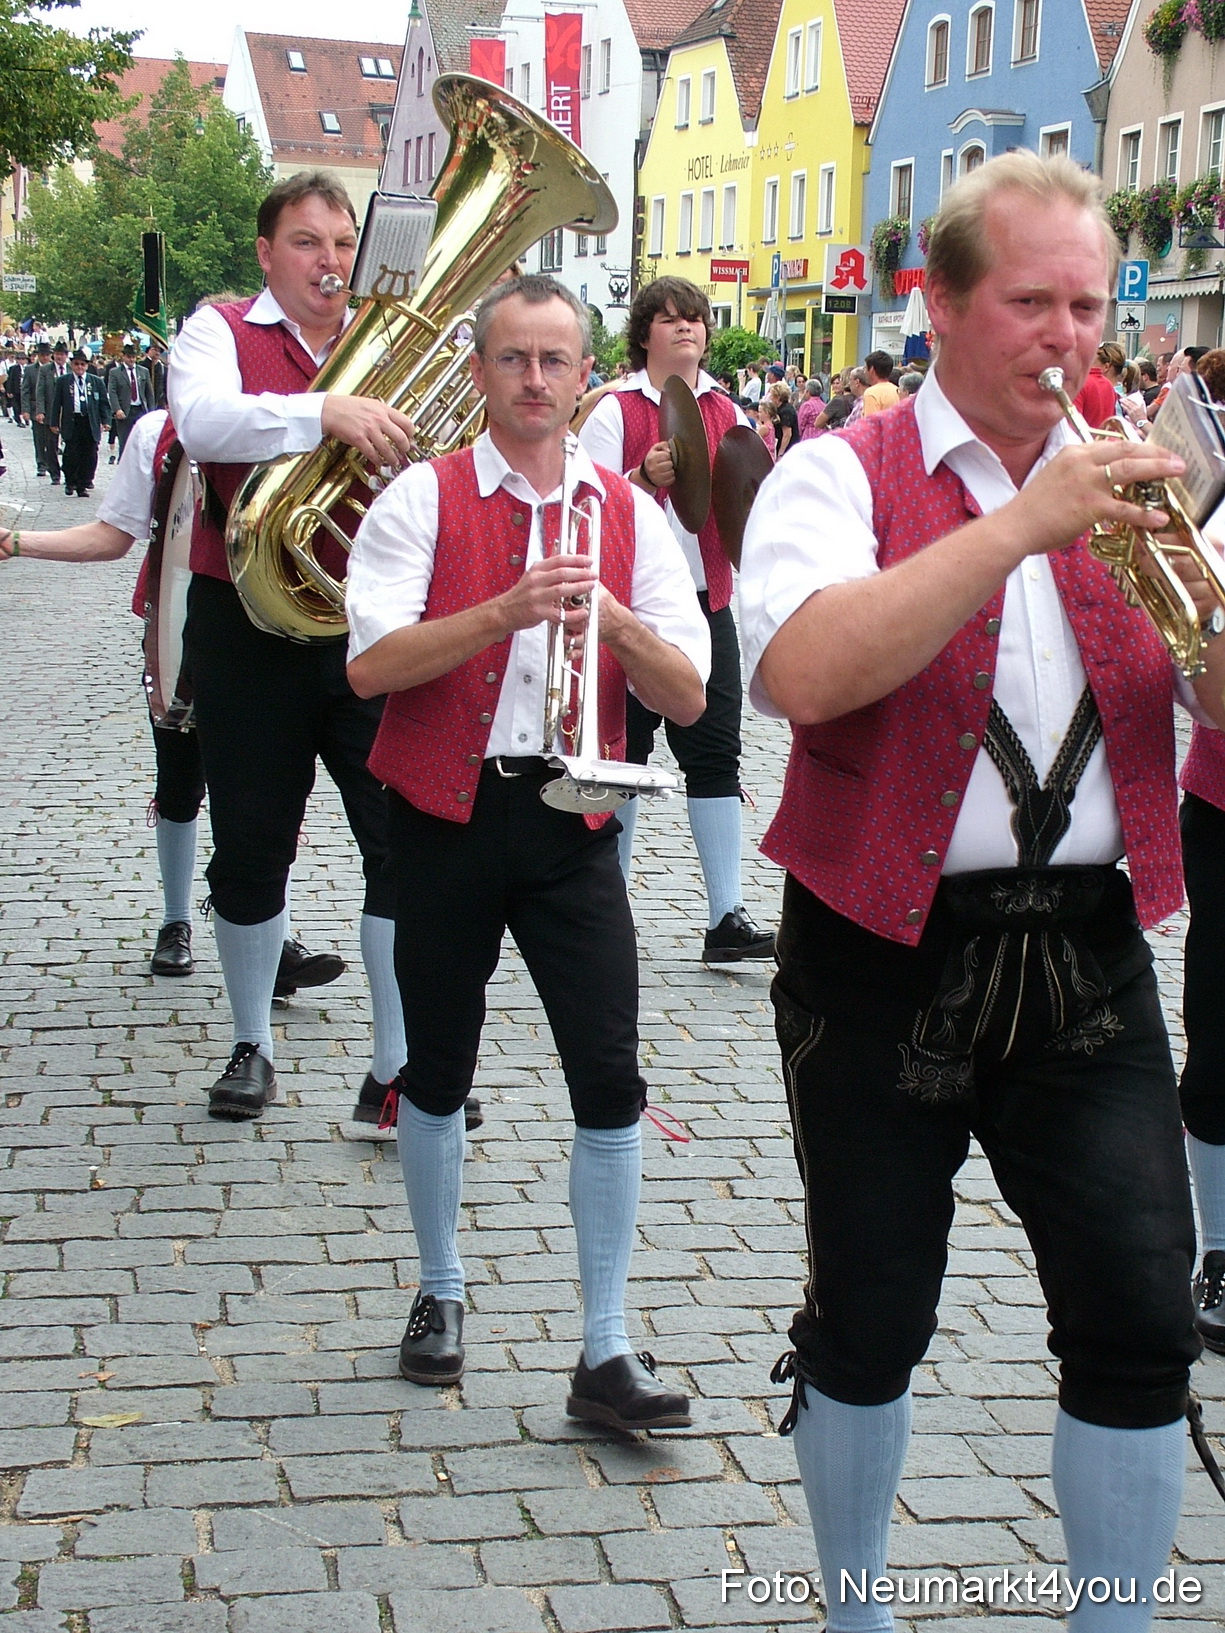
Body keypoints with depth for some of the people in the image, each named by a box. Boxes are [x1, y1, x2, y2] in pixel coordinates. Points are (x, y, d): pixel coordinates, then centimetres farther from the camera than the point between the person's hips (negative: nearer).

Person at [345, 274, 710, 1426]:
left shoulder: (630, 513, 6)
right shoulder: (425, 496, -1)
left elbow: (686, 697, -1)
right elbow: (370, 665, -15)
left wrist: (613, 619, -19)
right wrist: (506, 609, -25)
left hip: (570, 819, 1)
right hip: (446, 814, -1)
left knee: (610, 1078, -5)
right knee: (438, 1067, 11)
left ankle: (606, 1353, 4)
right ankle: (440, 1291, 33)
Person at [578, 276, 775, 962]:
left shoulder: (730, 413, 10)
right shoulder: (617, 411, -2)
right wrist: (645, 478, -24)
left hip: (707, 602, 4)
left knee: (716, 754, -1)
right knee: (625, 750, 5)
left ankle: (727, 919, -1)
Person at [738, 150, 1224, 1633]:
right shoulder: (846, 477, -4)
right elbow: (803, 674, -24)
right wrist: (1021, 526, -25)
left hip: (1087, 957, 4)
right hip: (889, 954, -3)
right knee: (869, 1322, 8)